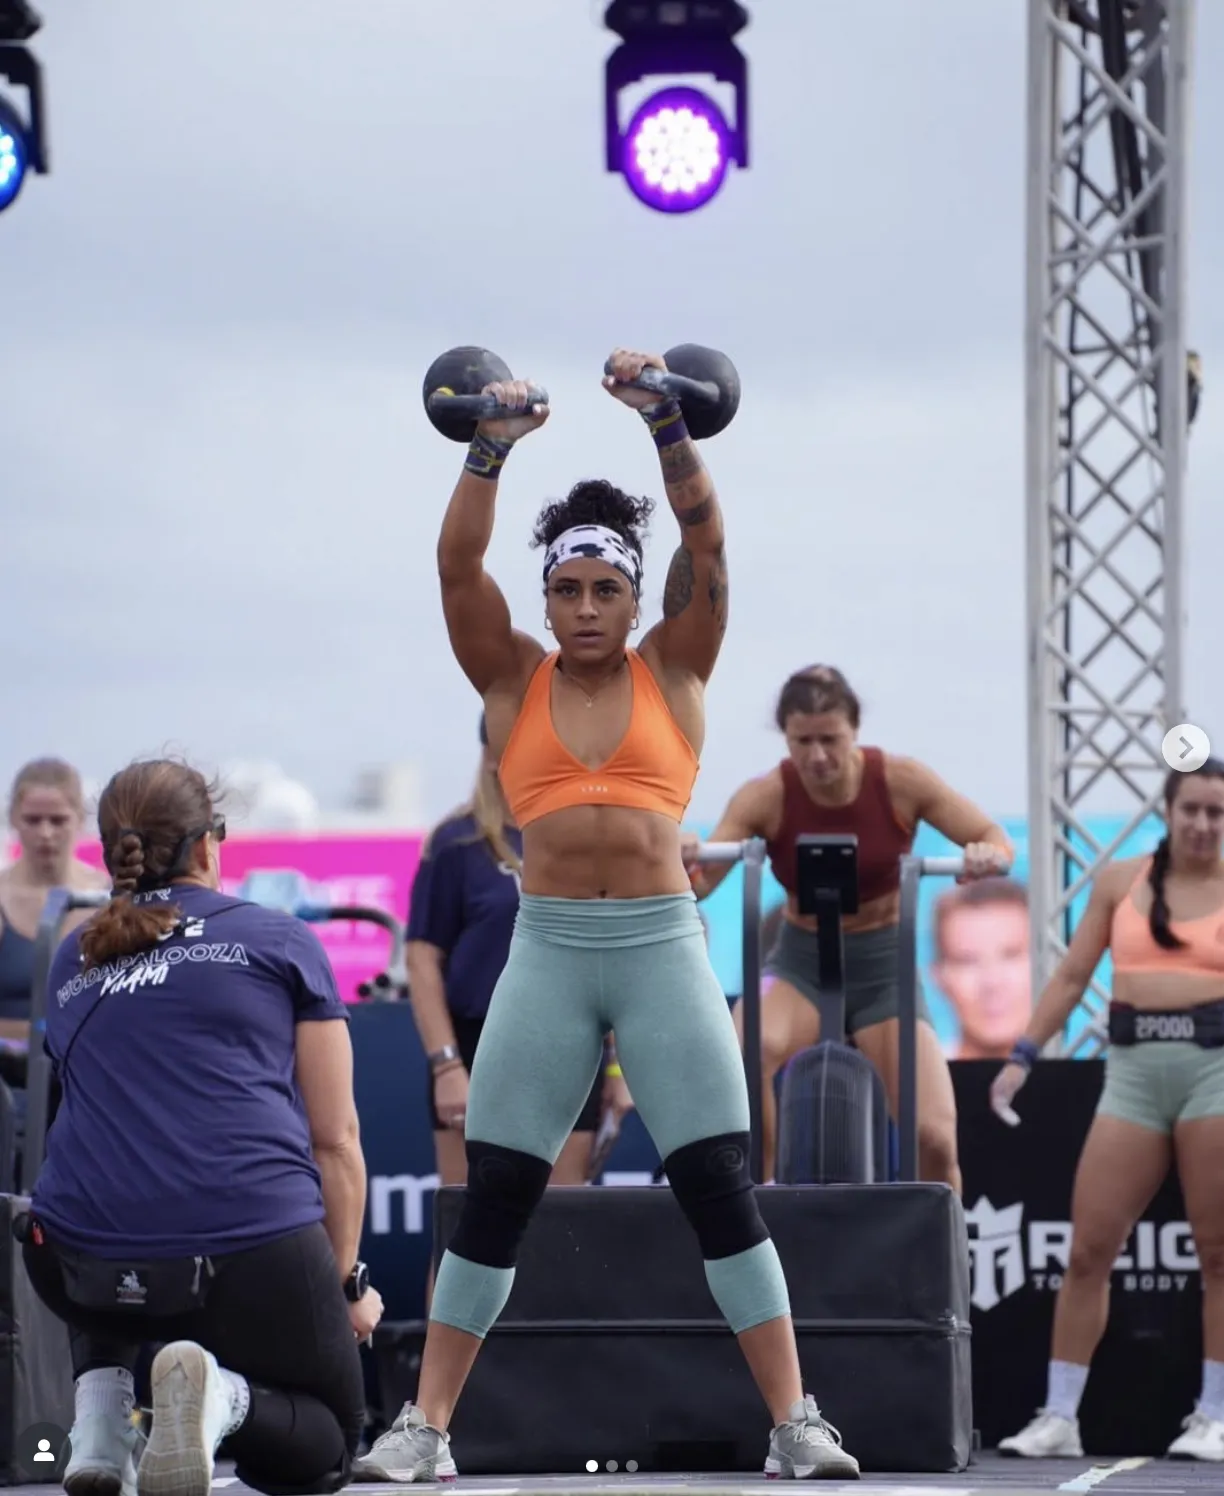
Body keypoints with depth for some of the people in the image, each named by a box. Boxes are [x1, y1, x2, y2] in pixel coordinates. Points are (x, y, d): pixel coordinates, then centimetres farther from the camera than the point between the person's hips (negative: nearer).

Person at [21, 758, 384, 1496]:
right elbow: (335, 1140, 7)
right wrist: (348, 1283, 17)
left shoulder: (75, 963, 20)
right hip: (256, 1248, -3)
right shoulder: (281, 941, 10)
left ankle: (100, 1421, 11)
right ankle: (223, 1395, -14)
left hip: (85, 1262, 3)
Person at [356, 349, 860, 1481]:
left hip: (664, 943, -1)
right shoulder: (512, 679, 9)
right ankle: (425, 1430, 5)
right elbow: (458, 562, -3)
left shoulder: (674, 671, 7)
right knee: (494, 1200, 1)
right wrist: (493, 450, -15)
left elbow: (708, 544, -4)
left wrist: (666, 422, -14)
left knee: (721, 1187, -4)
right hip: (548, 949, 1)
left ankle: (796, 1425, -2)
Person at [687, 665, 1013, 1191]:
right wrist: (685, 862, -41)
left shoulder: (900, 782, -14)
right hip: (802, 965, -1)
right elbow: (699, 884, -17)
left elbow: (996, 839, -7)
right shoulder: (766, 797, -14)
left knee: (935, 1137, -12)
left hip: (884, 967, 1)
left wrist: (988, 856, -31)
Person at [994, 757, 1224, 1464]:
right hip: (1134, 1069, 2)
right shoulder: (1120, 881, 11)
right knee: (1089, 1249, -1)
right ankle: (1059, 1419, 6)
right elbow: (1073, 975, 13)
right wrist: (1024, 1056, 7)